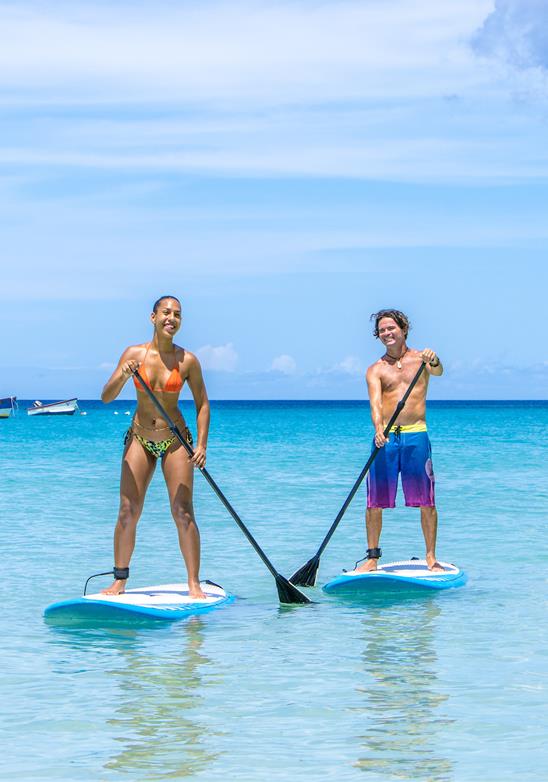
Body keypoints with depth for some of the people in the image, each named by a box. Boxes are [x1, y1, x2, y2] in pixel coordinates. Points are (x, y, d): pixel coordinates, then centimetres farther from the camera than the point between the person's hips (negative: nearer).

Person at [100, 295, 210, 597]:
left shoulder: (187, 361, -5)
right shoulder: (134, 354, -3)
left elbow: (202, 404, 2)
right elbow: (106, 397, -6)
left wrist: (201, 445, -8)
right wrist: (124, 375, -25)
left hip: (175, 440, -1)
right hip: (139, 438, 1)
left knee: (183, 513, -6)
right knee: (128, 511, -2)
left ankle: (194, 583, -2)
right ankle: (119, 580, 8)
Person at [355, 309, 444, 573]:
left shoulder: (420, 358, 8)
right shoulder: (376, 370, 8)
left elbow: (438, 372, -15)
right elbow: (375, 403, -7)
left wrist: (433, 361, -39)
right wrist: (379, 429, -26)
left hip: (416, 435, -1)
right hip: (385, 436, 1)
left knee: (426, 501, -2)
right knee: (375, 501, 0)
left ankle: (431, 557, 4)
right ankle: (372, 557, 9)